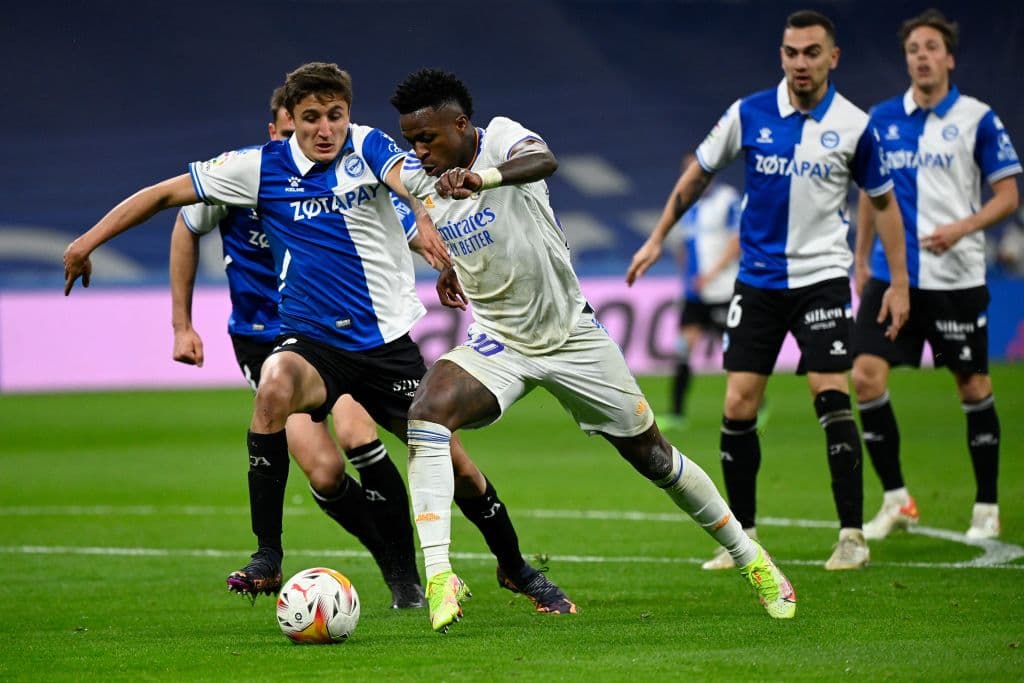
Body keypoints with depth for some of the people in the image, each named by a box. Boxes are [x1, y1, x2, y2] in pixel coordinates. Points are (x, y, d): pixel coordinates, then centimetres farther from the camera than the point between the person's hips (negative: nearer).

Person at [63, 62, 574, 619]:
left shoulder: (367, 147, -5)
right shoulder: (263, 167, -5)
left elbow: (407, 179, -27)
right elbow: (166, 193, 0)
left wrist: (426, 219, -51)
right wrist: (89, 240, -7)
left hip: (387, 341, 1)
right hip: (311, 342, -1)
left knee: (452, 463, 3)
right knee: (274, 388, -34)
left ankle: (515, 568, 31)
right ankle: (267, 556, -25)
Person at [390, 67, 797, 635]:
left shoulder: (501, 137, -19)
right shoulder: (415, 176, -5)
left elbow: (542, 161, -45)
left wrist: (481, 177, -63)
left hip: (570, 333, -3)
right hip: (497, 342, 3)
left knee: (652, 456, 9)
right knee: (427, 412, -28)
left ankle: (750, 559, 31)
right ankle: (438, 575, -32)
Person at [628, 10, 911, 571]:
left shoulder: (853, 126, -6)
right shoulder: (748, 114, -3)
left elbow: (883, 202, 5)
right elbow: (699, 174, 10)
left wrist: (899, 284, 2)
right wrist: (657, 239, 10)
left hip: (821, 277, -2)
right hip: (757, 280, 2)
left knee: (831, 396, -14)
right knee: (738, 406, -2)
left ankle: (852, 535, -7)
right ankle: (743, 536, 11)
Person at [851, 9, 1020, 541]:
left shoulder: (977, 119, -4)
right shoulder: (882, 119, 7)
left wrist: (963, 227, -19)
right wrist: (862, 260, 14)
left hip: (957, 277, -3)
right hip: (891, 274, 3)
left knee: (973, 387, 3)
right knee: (866, 376, -9)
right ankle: (895, 499, 4)